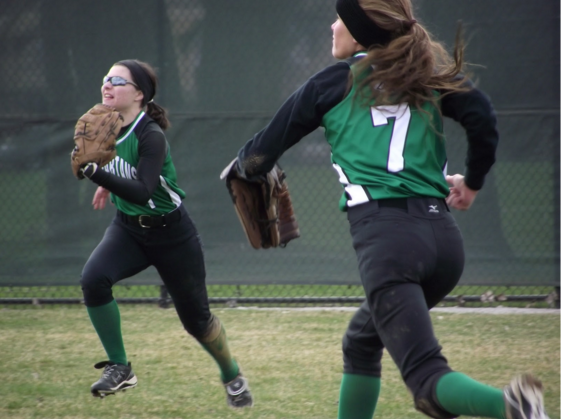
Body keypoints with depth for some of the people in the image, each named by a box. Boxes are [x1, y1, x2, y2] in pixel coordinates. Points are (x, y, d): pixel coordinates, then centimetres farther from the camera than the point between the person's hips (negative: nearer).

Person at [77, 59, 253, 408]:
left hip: (171, 234, -5)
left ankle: (232, 375, 37)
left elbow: (142, 192, -40)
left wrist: (96, 174, -49)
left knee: (196, 318, 8)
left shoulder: (151, 136, -27)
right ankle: (119, 368, -11)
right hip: (128, 227, 5)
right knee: (93, 279, -25)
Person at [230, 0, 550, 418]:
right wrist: (472, 180, 16)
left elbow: (259, 156, 17)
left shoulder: (333, 82, 10)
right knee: (362, 341, 28)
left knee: (427, 377, -16)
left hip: (385, 233, -6)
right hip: (444, 236, 6)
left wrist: (246, 164, 41)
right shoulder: (431, 74, 17)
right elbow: (483, 117, -1)